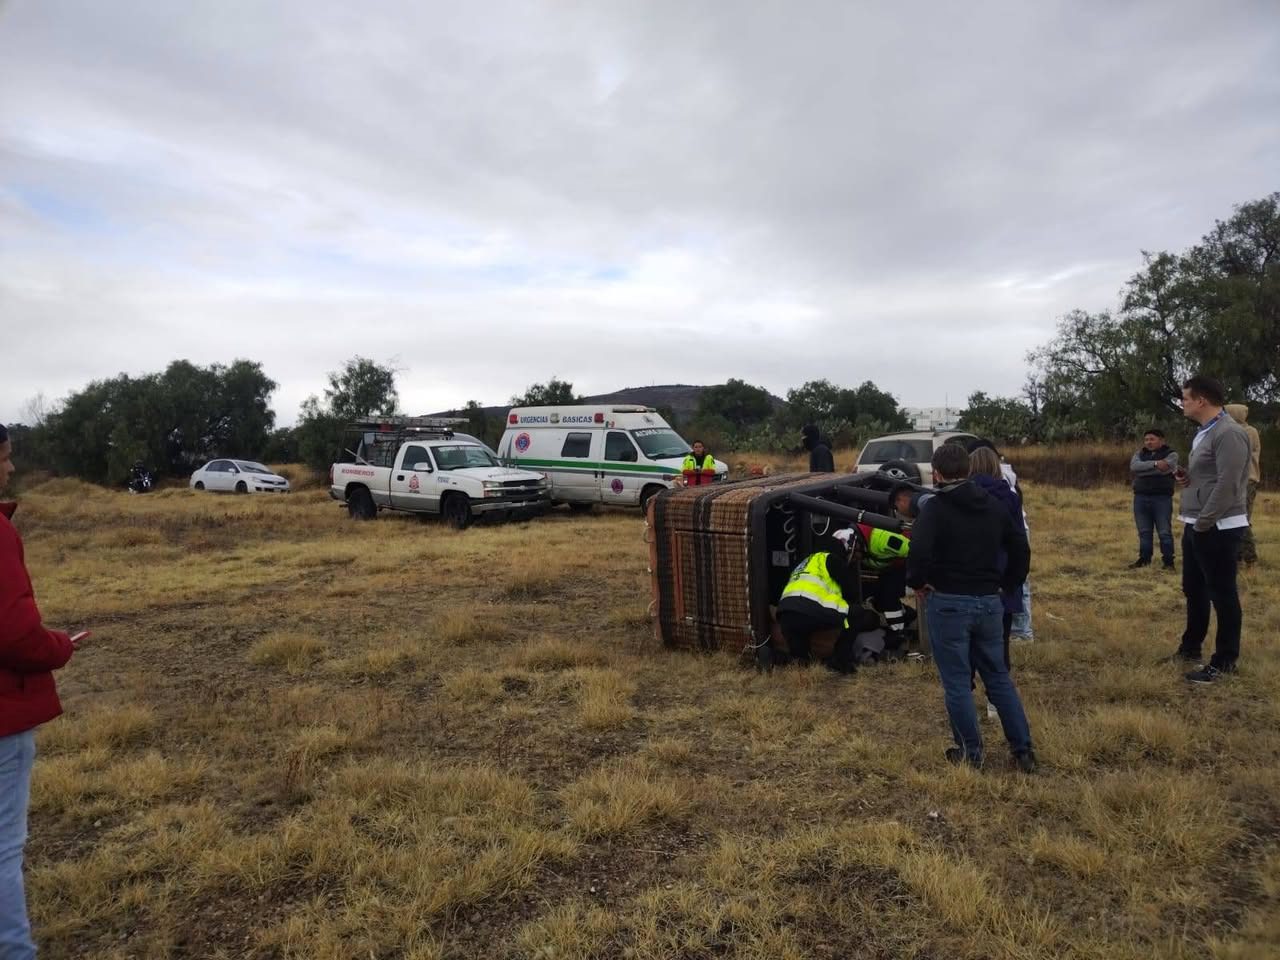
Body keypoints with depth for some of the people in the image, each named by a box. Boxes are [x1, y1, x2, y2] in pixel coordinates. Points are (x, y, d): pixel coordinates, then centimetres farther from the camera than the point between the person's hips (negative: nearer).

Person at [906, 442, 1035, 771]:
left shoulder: (935, 507, -12)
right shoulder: (994, 506, 8)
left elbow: (919, 550, -26)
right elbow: (1021, 549, 12)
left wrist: (917, 583, -9)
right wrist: (1006, 585, 19)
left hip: (948, 603, -6)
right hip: (989, 603, 6)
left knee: (956, 682, 7)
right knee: (999, 677, 18)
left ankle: (970, 752, 16)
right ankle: (1023, 750, 20)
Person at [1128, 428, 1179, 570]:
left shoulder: (1171, 455, 1)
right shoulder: (1139, 454, 11)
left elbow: (1164, 470, -20)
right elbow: (1133, 467, -11)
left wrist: (1142, 470, -13)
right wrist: (1154, 464, -22)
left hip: (1162, 498, -4)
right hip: (1141, 498, 4)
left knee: (1164, 532, -1)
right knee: (1144, 532, 10)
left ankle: (1168, 562, 7)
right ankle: (1144, 559, 19)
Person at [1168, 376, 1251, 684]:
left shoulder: (1229, 433, -17)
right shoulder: (1204, 433, 14)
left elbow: (1227, 485, -22)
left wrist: (1203, 523, -19)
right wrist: (1185, 478, 4)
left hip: (1217, 528, -10)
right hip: (1196, 526, 10)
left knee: (1222, 595, 0)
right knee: (1194, 590, 19)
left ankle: (1224, 662, 9)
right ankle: (1190, 648, 33)